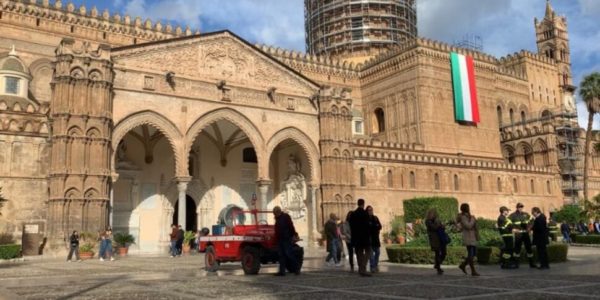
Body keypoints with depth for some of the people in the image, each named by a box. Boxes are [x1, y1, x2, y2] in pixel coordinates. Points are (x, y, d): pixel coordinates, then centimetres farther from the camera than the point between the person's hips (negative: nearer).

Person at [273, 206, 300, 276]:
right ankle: (282, 271, 6)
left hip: (287, 239, -8)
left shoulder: (286, 216, -5)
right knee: (281, 255, 5)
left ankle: (297, 269, 3)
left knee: (289, 254, -8)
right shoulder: (277, 218, 17)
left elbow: (291, 226, -12)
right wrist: (276, 238, 19)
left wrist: (294, 235, -19)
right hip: (279, 240, 8)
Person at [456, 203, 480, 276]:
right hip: (468, 238, -9)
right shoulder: (463, 217, -11)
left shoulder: (468, 216, 15)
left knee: (474, 253, 10)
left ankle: (463, 265, 22)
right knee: (471, 254, -7)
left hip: (473, 238, 9)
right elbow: (468, 226, -22)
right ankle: (473, 271, -3)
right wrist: (472, 219, -12)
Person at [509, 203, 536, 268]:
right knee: (517, 248, 1)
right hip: (518, 234, -4)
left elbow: (530, 221, 20)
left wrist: (529, 227, 3)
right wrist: (512, 229, -16)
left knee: (529, 248, 7)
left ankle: (531, 263, 17)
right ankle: (516, 263, 10)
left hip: (526, 234, 4)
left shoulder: (526, 215, 9)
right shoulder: (513, 215, -4)